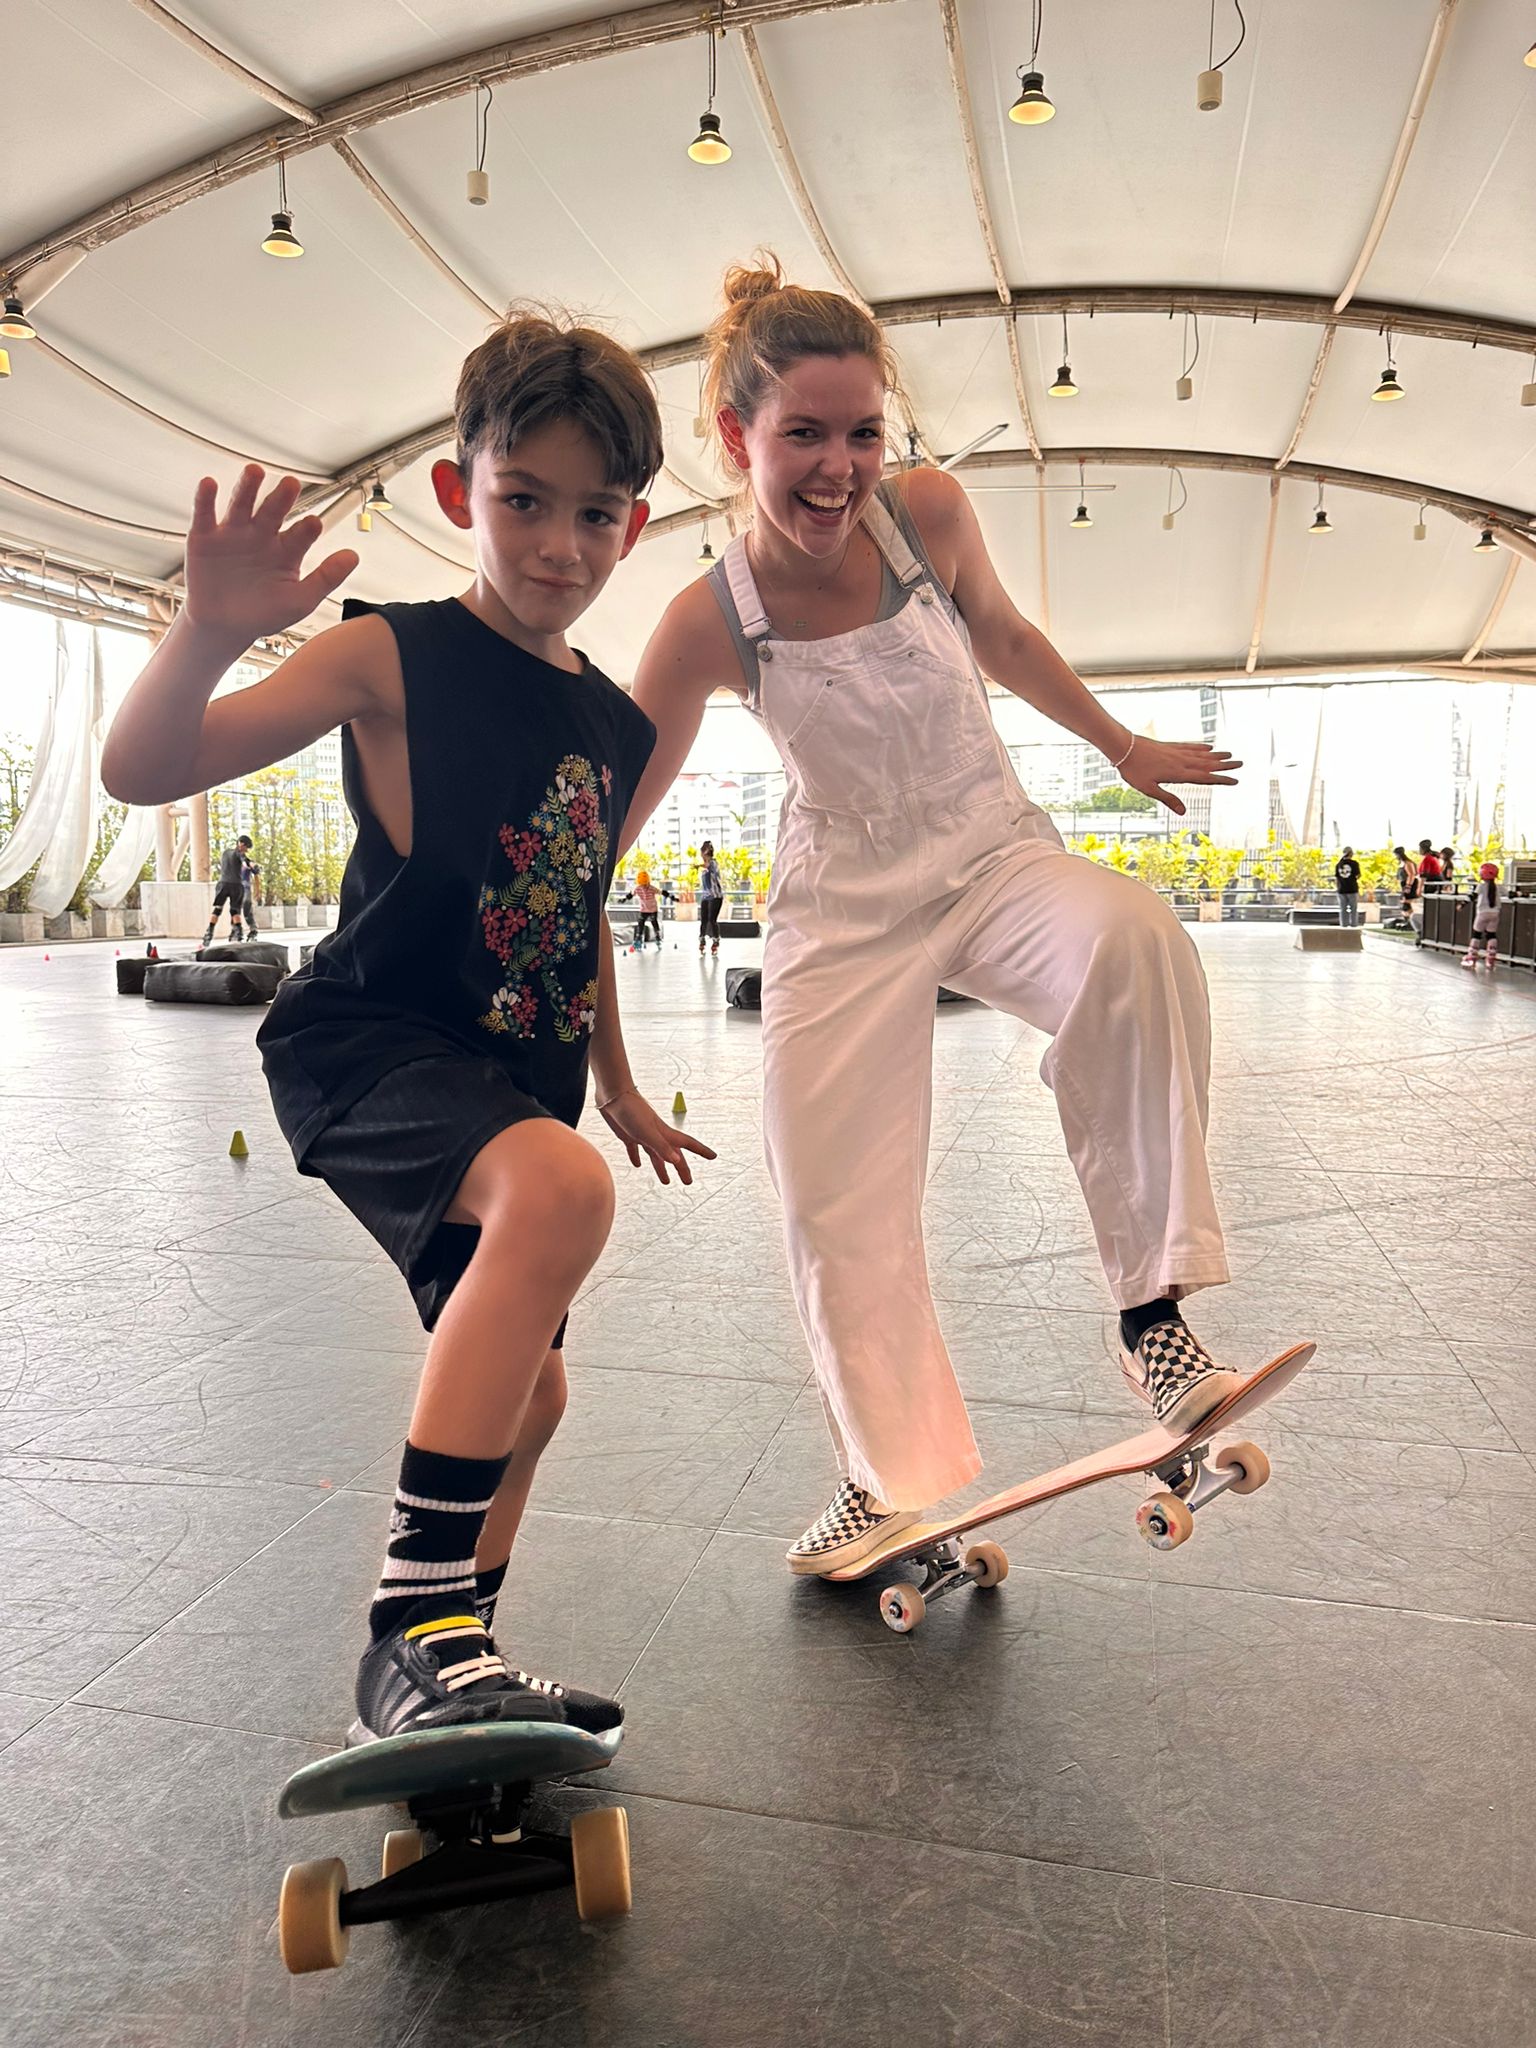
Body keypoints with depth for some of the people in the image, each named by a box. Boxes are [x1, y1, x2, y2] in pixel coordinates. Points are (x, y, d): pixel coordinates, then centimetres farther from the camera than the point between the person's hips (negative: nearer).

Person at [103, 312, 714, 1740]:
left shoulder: (614, 725, 9)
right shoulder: (393, 658, -9)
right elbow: (142, 769, -18)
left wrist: (617, 1084, 26)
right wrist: (214, 629, -37)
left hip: (506, 1079, 8)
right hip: (363, 1043, -7)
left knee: (525, 1390, 14)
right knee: (560, 1188, -37)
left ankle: (430, 1672, 36)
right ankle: (419, 1614, -26)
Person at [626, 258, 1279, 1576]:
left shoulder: (928, 512, -10)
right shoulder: (710, 623, -14)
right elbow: (607, 814, -6)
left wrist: (1124, 749, 21)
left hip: (997, 857, 1)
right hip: (846, 903, 0)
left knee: (1133, 938, -34)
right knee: (836, 1205, -4)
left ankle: (1154, 1305, -24)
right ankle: (892, 1482, 18)